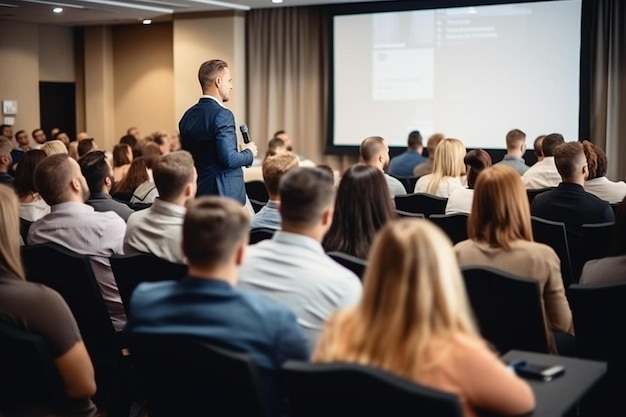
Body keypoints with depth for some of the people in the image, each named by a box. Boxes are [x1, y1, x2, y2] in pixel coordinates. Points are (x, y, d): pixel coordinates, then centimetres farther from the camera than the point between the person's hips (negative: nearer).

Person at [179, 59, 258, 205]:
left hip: (199, 192, 8)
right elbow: (229, 159, -21)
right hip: (225, 193, -8)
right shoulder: (222, 115, -15)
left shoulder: (188, 116, 9)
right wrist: (249, 153, -3)